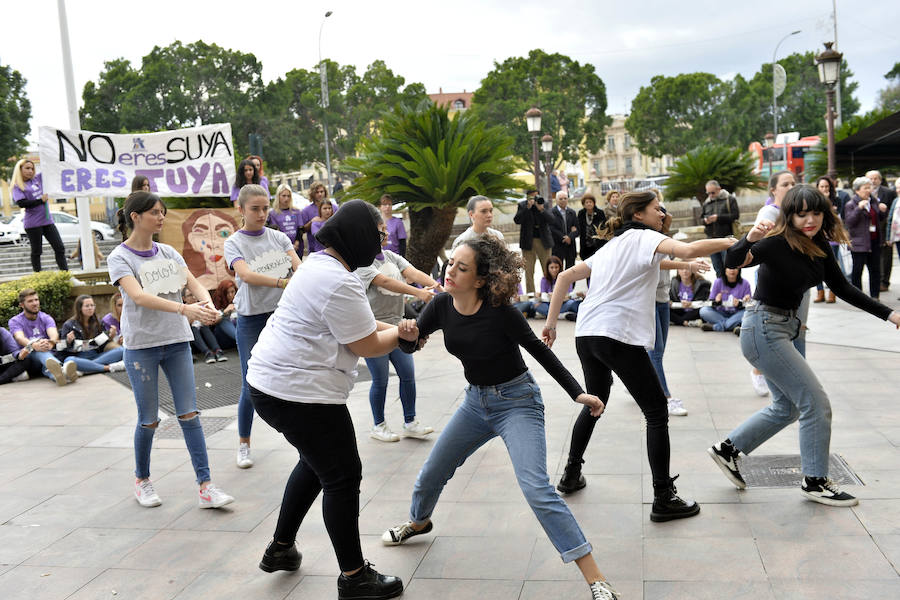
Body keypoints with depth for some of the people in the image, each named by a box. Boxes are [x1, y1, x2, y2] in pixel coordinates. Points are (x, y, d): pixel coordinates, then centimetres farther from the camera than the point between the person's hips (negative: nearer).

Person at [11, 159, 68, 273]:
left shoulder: (37, 179, 14)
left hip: (47, 220, 5)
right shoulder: (17, 186, -1)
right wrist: (41, 200, -15)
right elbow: (22, 203, -14)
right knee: (36, 251, 2)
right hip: (33, 223, -5)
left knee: (60, 248, -1)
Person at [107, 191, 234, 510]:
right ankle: (142, 481, 27)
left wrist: (207, 304, -25)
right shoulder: (119, 258, -7)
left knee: (189, 414, 1)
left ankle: (205, 486, 3)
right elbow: (139, 296, -23)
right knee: (149, 419, 5)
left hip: (177, 340, 4)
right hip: (141, 345, -4)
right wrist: (184, 309, -36)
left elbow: (194, 283, 0)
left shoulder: (168, 252, 9)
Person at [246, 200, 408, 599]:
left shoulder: (320, 263, 11)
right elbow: (367, 346, -14)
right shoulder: (340, 283, -22)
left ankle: (281, 549, 38)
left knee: (315, 462, 26)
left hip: (269, 382, 11)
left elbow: (357, 322, 20)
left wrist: (396, 330, 7)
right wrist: (400, 334, 5)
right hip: (300, 394, -11)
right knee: (342, 477, 1)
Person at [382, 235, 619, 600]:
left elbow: (537, 350, -12)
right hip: (476, 401, 6)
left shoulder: (499, 311, -24)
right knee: (433, 472, 17)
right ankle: (418, 521, 51)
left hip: (517, 401, -6)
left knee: (536, 488, -21)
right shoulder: (442, 306, -8)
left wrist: (577, 393, -14)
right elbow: (409, 346, -1)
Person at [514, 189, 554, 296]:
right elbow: (517, 220, -11)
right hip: (528, 242, -1)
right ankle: (530, 293, 6)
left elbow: (550, 220, -6)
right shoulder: (522, 205, 2)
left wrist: (541, 209, -19)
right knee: (529, 270, 0)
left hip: (543, 240, 1)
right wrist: (528, 207, -17)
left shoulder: (543, 204, 5)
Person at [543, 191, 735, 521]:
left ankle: (571, 475, 33)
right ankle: (664, 498, 3)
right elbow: (689, 250, -18)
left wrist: (551, 323, 21)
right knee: (657, 413, 2)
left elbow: (566, 276, 21)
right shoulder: (644, 237, 2)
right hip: (619, 336, -8)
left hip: (586, 334, 8)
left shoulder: (611, 246, 24)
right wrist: (729, 242, -6)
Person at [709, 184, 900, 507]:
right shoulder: (779, 243, -21)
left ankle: (727, 448, 27)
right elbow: (732, 261, -35)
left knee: (787, 407, 20)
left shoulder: (819, 245, 3)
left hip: (783, 329, 9)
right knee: (816, 403, -4)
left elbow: (842, 289, 9)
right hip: (764, 330, -9)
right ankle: (815, 481, 11)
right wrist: (749, 240, -56)